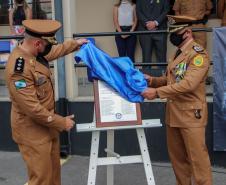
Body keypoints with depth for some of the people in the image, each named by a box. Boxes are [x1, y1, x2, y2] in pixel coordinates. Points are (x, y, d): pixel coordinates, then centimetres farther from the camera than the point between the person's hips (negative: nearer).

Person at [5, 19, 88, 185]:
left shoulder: (35, 53, -1)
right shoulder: (19, 69, -30)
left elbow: (55, 51, 24)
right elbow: (32, 107, -28)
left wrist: (75, 44, 28)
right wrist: (61, 122, -20)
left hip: (47, 123, 9)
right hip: (33, 130, -9)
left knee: (54, 170, 21)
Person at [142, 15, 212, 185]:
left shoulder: (199, 54, -14)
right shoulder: (177, 53, 15)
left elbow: (188, 84, -25)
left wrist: (157, 92, -26)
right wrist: (152, 80, 1)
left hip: (191, 114, -8)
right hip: (173, 113, 9)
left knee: (197, 157, -1)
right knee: (177, 156, 16)